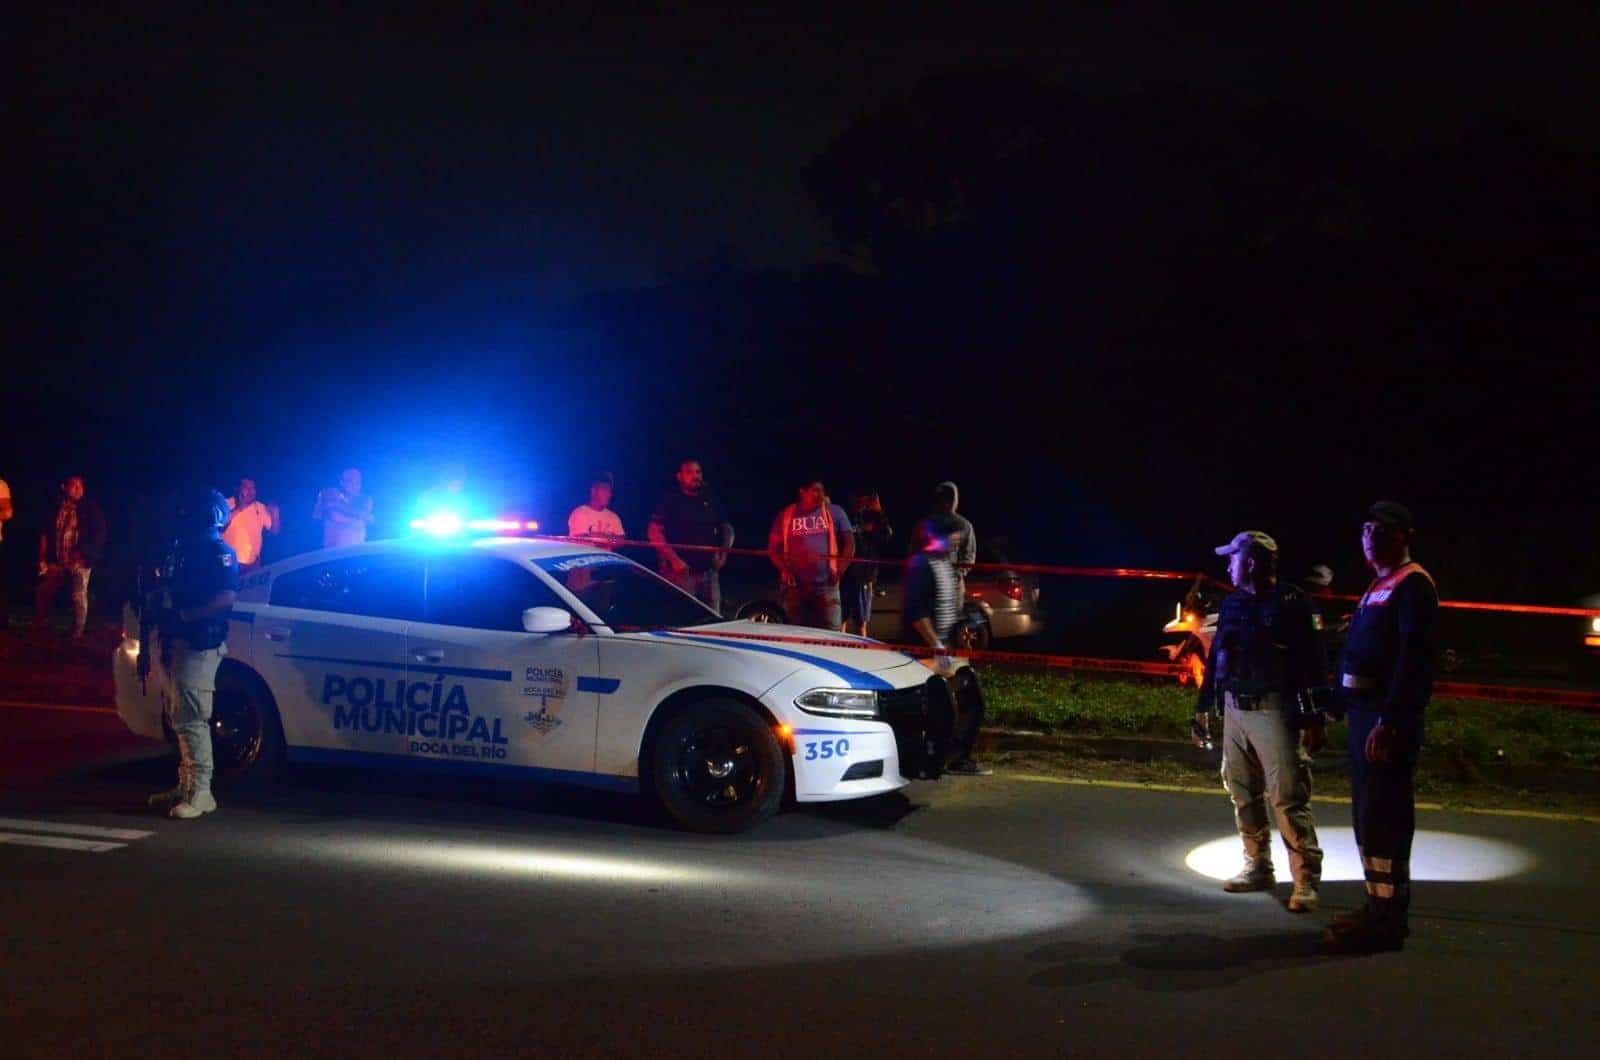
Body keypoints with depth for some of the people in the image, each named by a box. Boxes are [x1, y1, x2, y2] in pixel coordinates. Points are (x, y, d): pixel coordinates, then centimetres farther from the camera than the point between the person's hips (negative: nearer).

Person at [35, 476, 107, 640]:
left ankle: (77, 634, 4)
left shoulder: (90, 509, -1)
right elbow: (45, 534, 8)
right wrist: (43, 558, 2)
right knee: (43, 594, 7)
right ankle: (37, 631, 22)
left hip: (79, 561, -3)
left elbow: (100, 534, -4)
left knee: (79, 598, -4)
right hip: (57, 561, 3)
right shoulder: (55, 508, 6)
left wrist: (83, 553, -12)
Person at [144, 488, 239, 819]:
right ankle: (186, 785, 25)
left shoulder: (219, 552, -10)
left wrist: (182, 616, -24)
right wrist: (157, 608, 4)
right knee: (180, 719, 15)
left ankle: (200, 793, -7)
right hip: (173, 642, 9)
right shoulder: (180, 548, 16)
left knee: (191, 720, -11)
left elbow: (226, 598, -22)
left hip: (199, 645, -9)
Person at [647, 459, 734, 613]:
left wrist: (723, 552, 6)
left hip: (708, 570, 6)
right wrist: (674, 560, -16)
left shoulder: (711, 500, 13)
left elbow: (727, 528, 24)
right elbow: (654, 532, -8)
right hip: (681, 571, -6)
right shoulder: (669, 500, -2)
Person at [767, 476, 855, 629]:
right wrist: (784, 570, -5)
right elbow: (773, 548, 10)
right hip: (795, 586, 1)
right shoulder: (785, 515, 7)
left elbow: (849, 542, 7)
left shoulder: (834, 512, 6)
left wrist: (840, 570, -4)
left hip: (826, 585, -1)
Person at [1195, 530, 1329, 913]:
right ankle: (1258, 869, 22)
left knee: (1288, 798, -9)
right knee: (1244, 794, 11)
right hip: (1235, 711, 7)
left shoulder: (1289, 602, -8)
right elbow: (1216, 657, 19)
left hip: (1274, 713, -7)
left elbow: (1312, 663, -11)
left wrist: (1314, 720, -15)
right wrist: (1204, 706, 18)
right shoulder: (1232, 604, 12)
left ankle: (1306, 881, -7)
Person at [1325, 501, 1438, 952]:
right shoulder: (1379, 587, 20)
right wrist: (1339, 705, 19)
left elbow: (1413, 659, -20)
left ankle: (1388, 919, -6)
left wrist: (1389, 721, -25)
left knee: (1383, 817, -9)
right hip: (1365, 711, 10)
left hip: (1388, 716, -10)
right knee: (1367, 813, 15)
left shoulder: (1412, 585, -10)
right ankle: (1379, 906, 23)